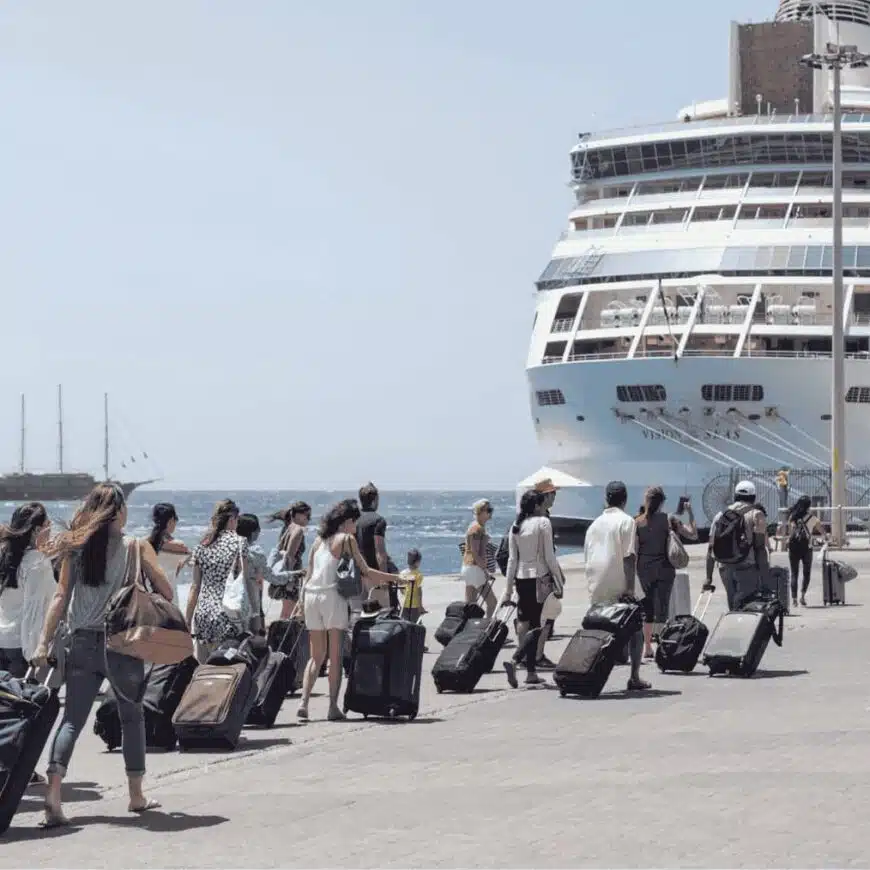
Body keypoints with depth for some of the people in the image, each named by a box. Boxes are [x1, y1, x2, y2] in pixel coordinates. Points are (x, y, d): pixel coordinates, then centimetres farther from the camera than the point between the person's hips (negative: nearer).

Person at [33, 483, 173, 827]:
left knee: (72, 719, -1)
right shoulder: (136, 546, -2)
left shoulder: (76, 547, 4)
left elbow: (60, 598, 1)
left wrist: (44, 643, 1)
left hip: (82, 644, 2)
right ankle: (136, 796, 22)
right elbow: (166, 592, -4)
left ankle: (54, 792, -20)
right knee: (132, 717, 16)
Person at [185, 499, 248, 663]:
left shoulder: (201, 546, 11)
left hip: (202, 613, 5)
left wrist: (188, 620, 17)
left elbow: (195, 587, 12)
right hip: (228, 612, -5)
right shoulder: (239, 542, -2)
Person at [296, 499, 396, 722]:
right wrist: (395, 578, 4)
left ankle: (304, 702, -2)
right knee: (335, 656, -1)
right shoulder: (347, 539, -2)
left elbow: (309, 573, 16)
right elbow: (365, 572, -2)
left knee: (316, 656, 12)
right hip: (332, 596, -6)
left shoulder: (319, 540, 16)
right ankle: (333, 707, -4)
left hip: (311, 595, 6)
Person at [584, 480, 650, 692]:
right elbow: (629, 556, -13)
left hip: (596, 589, 5)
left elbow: (587, 555, 15)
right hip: (618, 587, -5)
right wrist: (630, 586, -15)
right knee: (635, 631, 7)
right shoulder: (626, 521, -6)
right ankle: (635, 678, 3)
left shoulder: (595, 523, 13)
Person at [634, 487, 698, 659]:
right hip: (664, 568, -2)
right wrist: (690, 513, 2)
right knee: (662, 607, 1)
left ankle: (647, 648, 15)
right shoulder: (669, 520, -6)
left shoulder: (638, 522, -2)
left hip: (644, 568, 2)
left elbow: (634, 549, -1)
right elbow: (693, 535, -6)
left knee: (647, 607, 13)